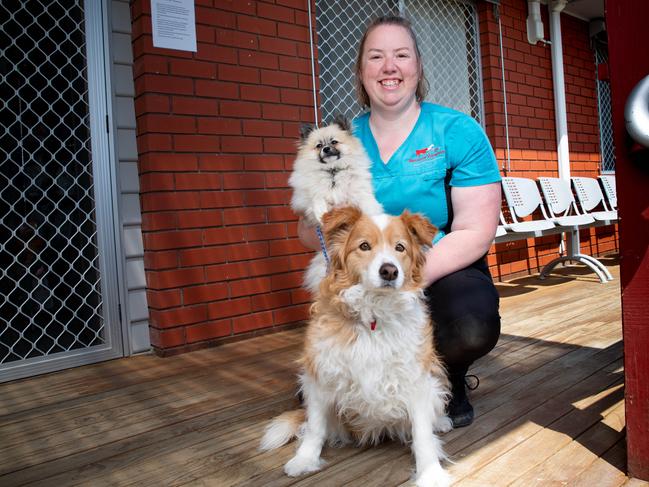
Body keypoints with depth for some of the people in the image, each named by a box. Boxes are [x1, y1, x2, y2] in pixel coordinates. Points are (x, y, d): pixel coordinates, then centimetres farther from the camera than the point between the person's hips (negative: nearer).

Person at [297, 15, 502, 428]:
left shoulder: (458, 131, -5)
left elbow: (476, 232, -12)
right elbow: (308, 229, 4)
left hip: (445, 271, -1)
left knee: (473, 327, -35)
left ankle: (450, 381, 4)